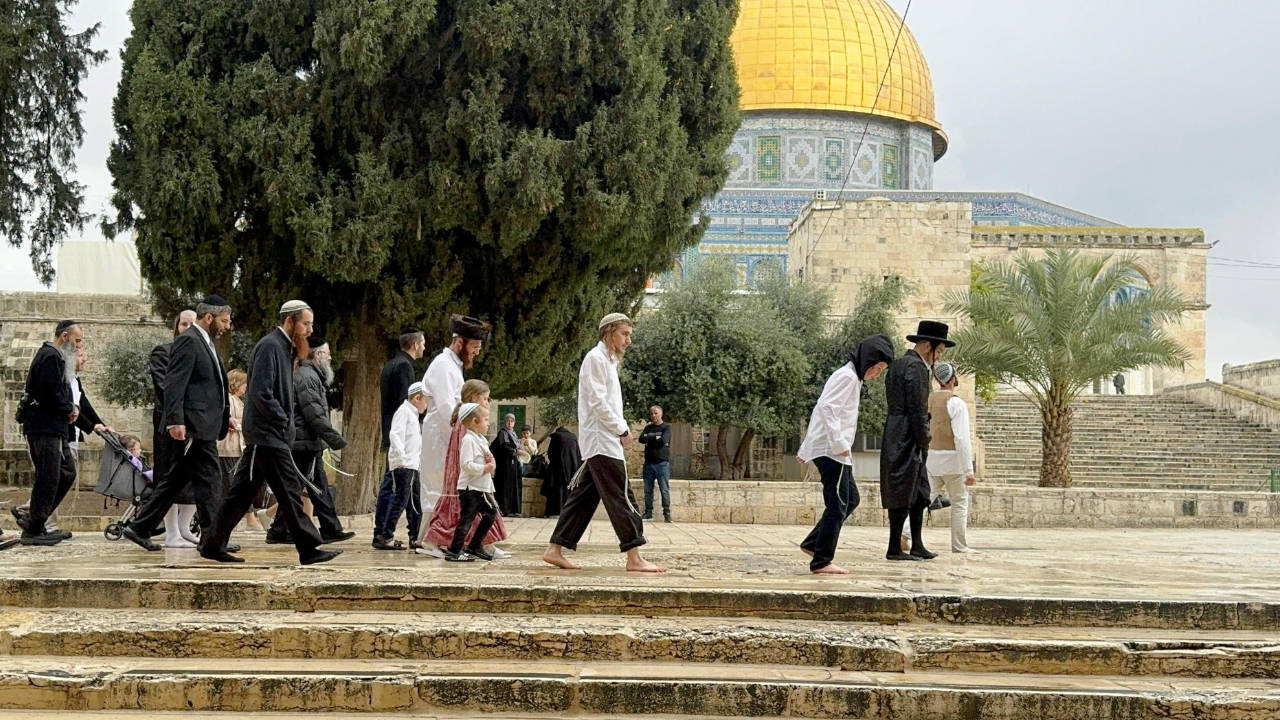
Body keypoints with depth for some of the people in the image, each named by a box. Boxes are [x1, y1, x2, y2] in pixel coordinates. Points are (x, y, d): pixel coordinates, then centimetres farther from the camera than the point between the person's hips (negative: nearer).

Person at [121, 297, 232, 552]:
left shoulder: (204, 342, 21)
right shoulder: (188, 341, -11)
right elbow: (174, 384, -19)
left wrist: (224, 415, 25)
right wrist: (175, 420, -25)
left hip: (201, 426, 10)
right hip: (193, 426, -10)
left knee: (173, 480, 11)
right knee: (209, 479, -5)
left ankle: (139, 528, 16)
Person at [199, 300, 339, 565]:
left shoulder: (284, 347, 19)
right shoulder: (270, 346, -13)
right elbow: (260, 393, -21)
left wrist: (285, 421, 10)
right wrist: (283, 420, -13)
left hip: (268, 435, 10)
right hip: (268, 435, -10)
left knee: (243, 491, 11)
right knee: (289, 490, -8)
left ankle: (213, 544, 15)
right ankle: (309, 548, -5)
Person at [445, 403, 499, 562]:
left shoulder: (481, 439, 16)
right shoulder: (468, 440, -15)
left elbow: (484, 462, 22)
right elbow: (466, 464, -25)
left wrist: (491, 460, 1)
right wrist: (484, 468, -23)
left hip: (481, 488, 10)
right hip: (470, 488, -10)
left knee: (491, 513, 15)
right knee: (467, 518, -9)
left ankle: (474, 547, 23)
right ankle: (453, 551, -4)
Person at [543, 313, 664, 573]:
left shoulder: (608, 360, 21)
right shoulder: (596, 358, -10)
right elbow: (597, 402, -17)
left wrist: (622, 429, 8)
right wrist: (622, 431, -13)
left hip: (604, 441, 10)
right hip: (602, 441, -10)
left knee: (584, 497, 9)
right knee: (621, 498, -10)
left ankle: (555, 550, 10)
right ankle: (634, 558, -10)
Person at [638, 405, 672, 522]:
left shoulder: (666, 427, 4)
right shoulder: (648, 428, 16)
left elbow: (664, 440, -12)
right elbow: (641, 439, 0)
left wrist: (649, 439, -2)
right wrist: (655, 438, -10)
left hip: (662, 463, -4)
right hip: (649, 463, 4)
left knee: (665, 490, -6)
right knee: (648, 490, 5)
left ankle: (667, 513, -4)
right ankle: (648, 513, 11)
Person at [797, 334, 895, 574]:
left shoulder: (852, 377, 21)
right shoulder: (848, 376, -11)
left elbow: (822, 408, 24)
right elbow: (827, 408, -22)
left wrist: (806, 449, 25)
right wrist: (839, 443, -25)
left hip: (833, 450, 10)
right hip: (832, 450, -10)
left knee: (851, 500, 14)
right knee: (838, 505, -7)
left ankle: (813, 544, 15)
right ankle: (821, 561, -3)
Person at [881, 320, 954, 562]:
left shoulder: (899, 363, 18)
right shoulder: (915, 366, -13)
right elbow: (917, 410, -18)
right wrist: (923, 442, -11)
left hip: (897, 438, 10)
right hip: (906, 440, -10)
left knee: (919, 494, 13)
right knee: (903, 495, -5)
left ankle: (917, 546, 17)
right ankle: (894, 549, -1)